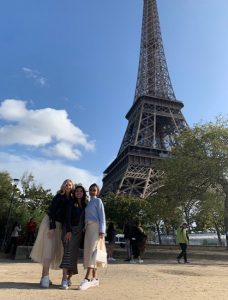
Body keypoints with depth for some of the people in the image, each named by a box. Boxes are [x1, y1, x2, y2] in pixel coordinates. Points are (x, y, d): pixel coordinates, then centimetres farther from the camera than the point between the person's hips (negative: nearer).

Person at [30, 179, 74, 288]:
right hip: (51, 223, -6)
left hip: (59, 225, 6)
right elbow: (51, 211, -15)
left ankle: (44, 276, 16)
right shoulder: (59, 196, -10)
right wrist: (52, 227, -21)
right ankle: (45, 277, -8)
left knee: (54, 250, 7)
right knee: (49, 248, -10)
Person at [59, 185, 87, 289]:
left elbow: (84, 219, 15)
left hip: (79, 231, 4)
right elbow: (68, 217, -8)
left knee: (74, 254, 4)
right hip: (69, 229, -4)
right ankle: (64, 279, -14)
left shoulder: (85, 205, 13)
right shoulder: (71, 203, 0)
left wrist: (83, 230, 5)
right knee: (68, 251, -14)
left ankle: (69, 278, 12)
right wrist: (68, 231, -18)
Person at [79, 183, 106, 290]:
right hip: (88, 228, 7)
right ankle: (94, 278, 10)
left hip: (95, 227, -7)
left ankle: (87, 278, -22)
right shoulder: (89, 203, 23)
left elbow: (102, 217, -6)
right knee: (89, 252, 4)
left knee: (92, 251, -15)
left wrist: (102, 231, -16)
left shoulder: (98, 201, 3)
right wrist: (85, 229, 9)